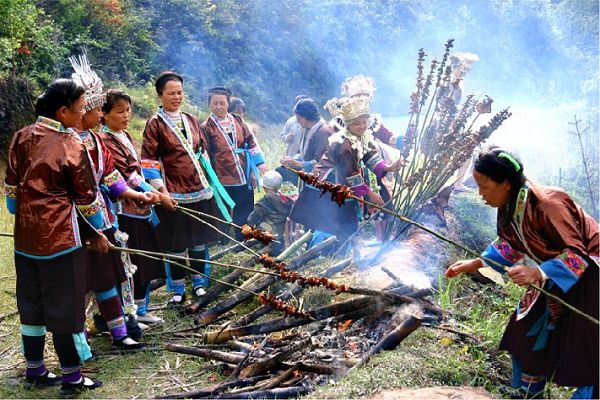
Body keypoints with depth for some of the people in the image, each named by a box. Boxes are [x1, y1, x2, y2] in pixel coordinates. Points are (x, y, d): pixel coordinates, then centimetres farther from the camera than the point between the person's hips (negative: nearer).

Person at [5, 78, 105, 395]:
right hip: (61, 236, -6)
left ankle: (34, 369, 28)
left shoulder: (22, 137, 3)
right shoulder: (71, 145, -12)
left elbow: (11, 186, 10)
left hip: (25, 234, 6)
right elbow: (87, 197, -5)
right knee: (65, 304, 2)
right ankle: (71, 377, 11)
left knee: (31, 301, 15)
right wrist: (97, 232, 9)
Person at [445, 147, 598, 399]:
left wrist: (537, 274, -42)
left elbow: (577, 254, -29)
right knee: (528, 331, 9)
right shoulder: (509, 207, -6)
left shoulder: (546, 204, -32)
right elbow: (509, 244, 12)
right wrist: (475, 264, 8)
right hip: (556, 276, 9)